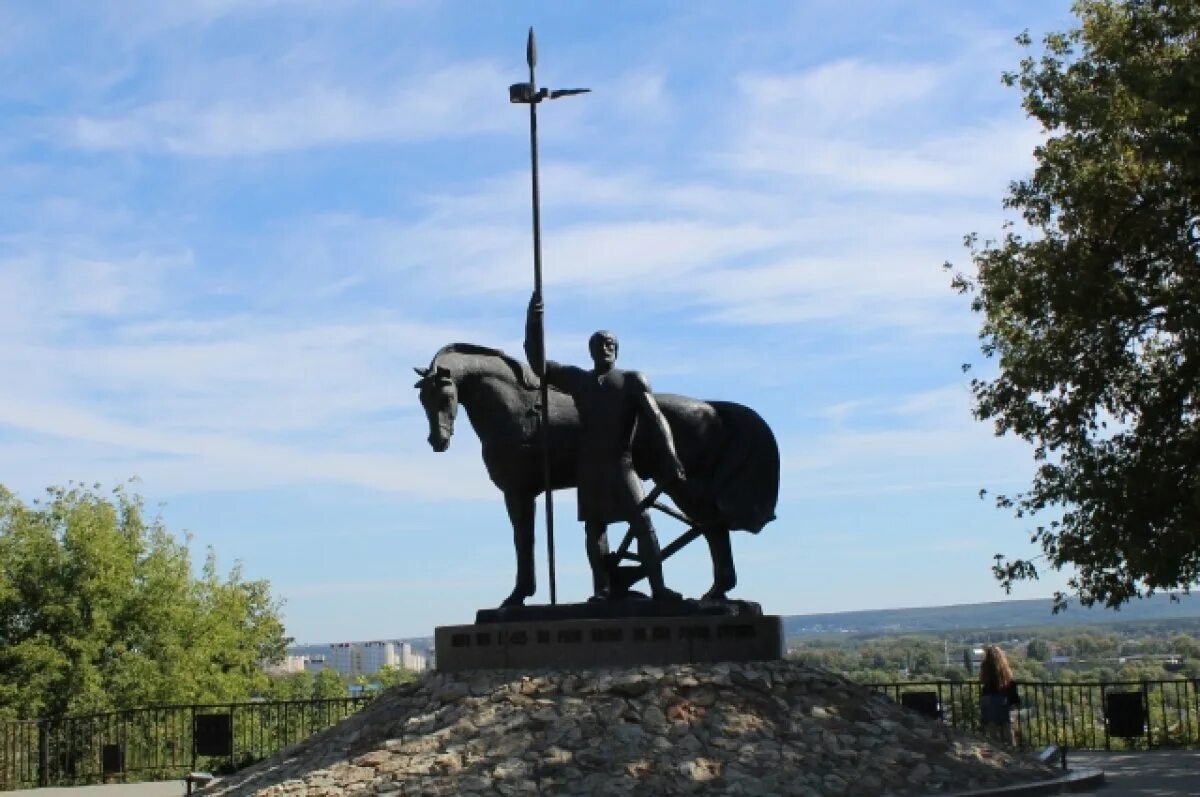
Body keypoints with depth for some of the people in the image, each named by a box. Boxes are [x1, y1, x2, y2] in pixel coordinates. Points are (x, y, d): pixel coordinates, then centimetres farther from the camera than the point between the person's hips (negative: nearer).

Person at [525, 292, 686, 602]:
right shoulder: (577, 380, 12)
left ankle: (658, 588, -14)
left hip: (621, 464, -3)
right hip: (589, 467, 4)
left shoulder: (633, 381, 2)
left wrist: (670, 456, -21)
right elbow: (538, 365, 12)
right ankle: (602, 589, 7)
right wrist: (533, 325, -1)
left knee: (642, 522, -11)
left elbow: (656, 418, -7)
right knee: (593, 526, 3)